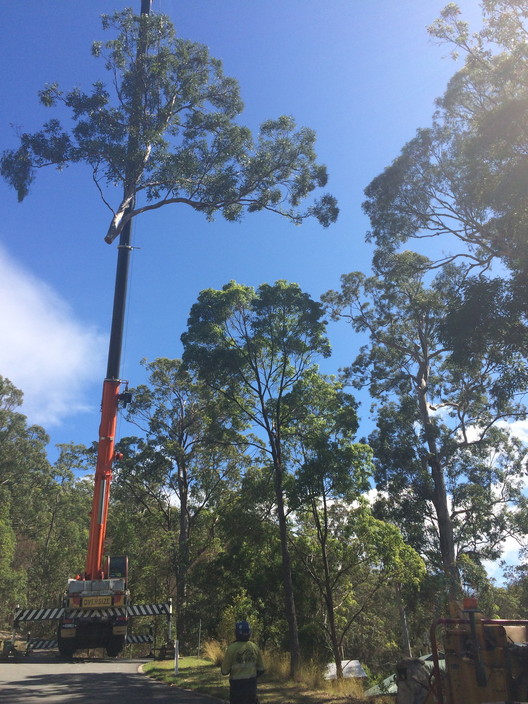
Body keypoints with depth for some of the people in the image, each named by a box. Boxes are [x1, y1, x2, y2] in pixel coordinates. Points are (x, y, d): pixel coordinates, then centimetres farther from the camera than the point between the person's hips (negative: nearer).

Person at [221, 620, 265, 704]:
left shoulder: (232, 648, -14)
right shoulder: (255, 647, -1)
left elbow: (225, 671, -9)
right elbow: (261, 670, 7)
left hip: (237, 684, -4)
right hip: (252, 684, 4)